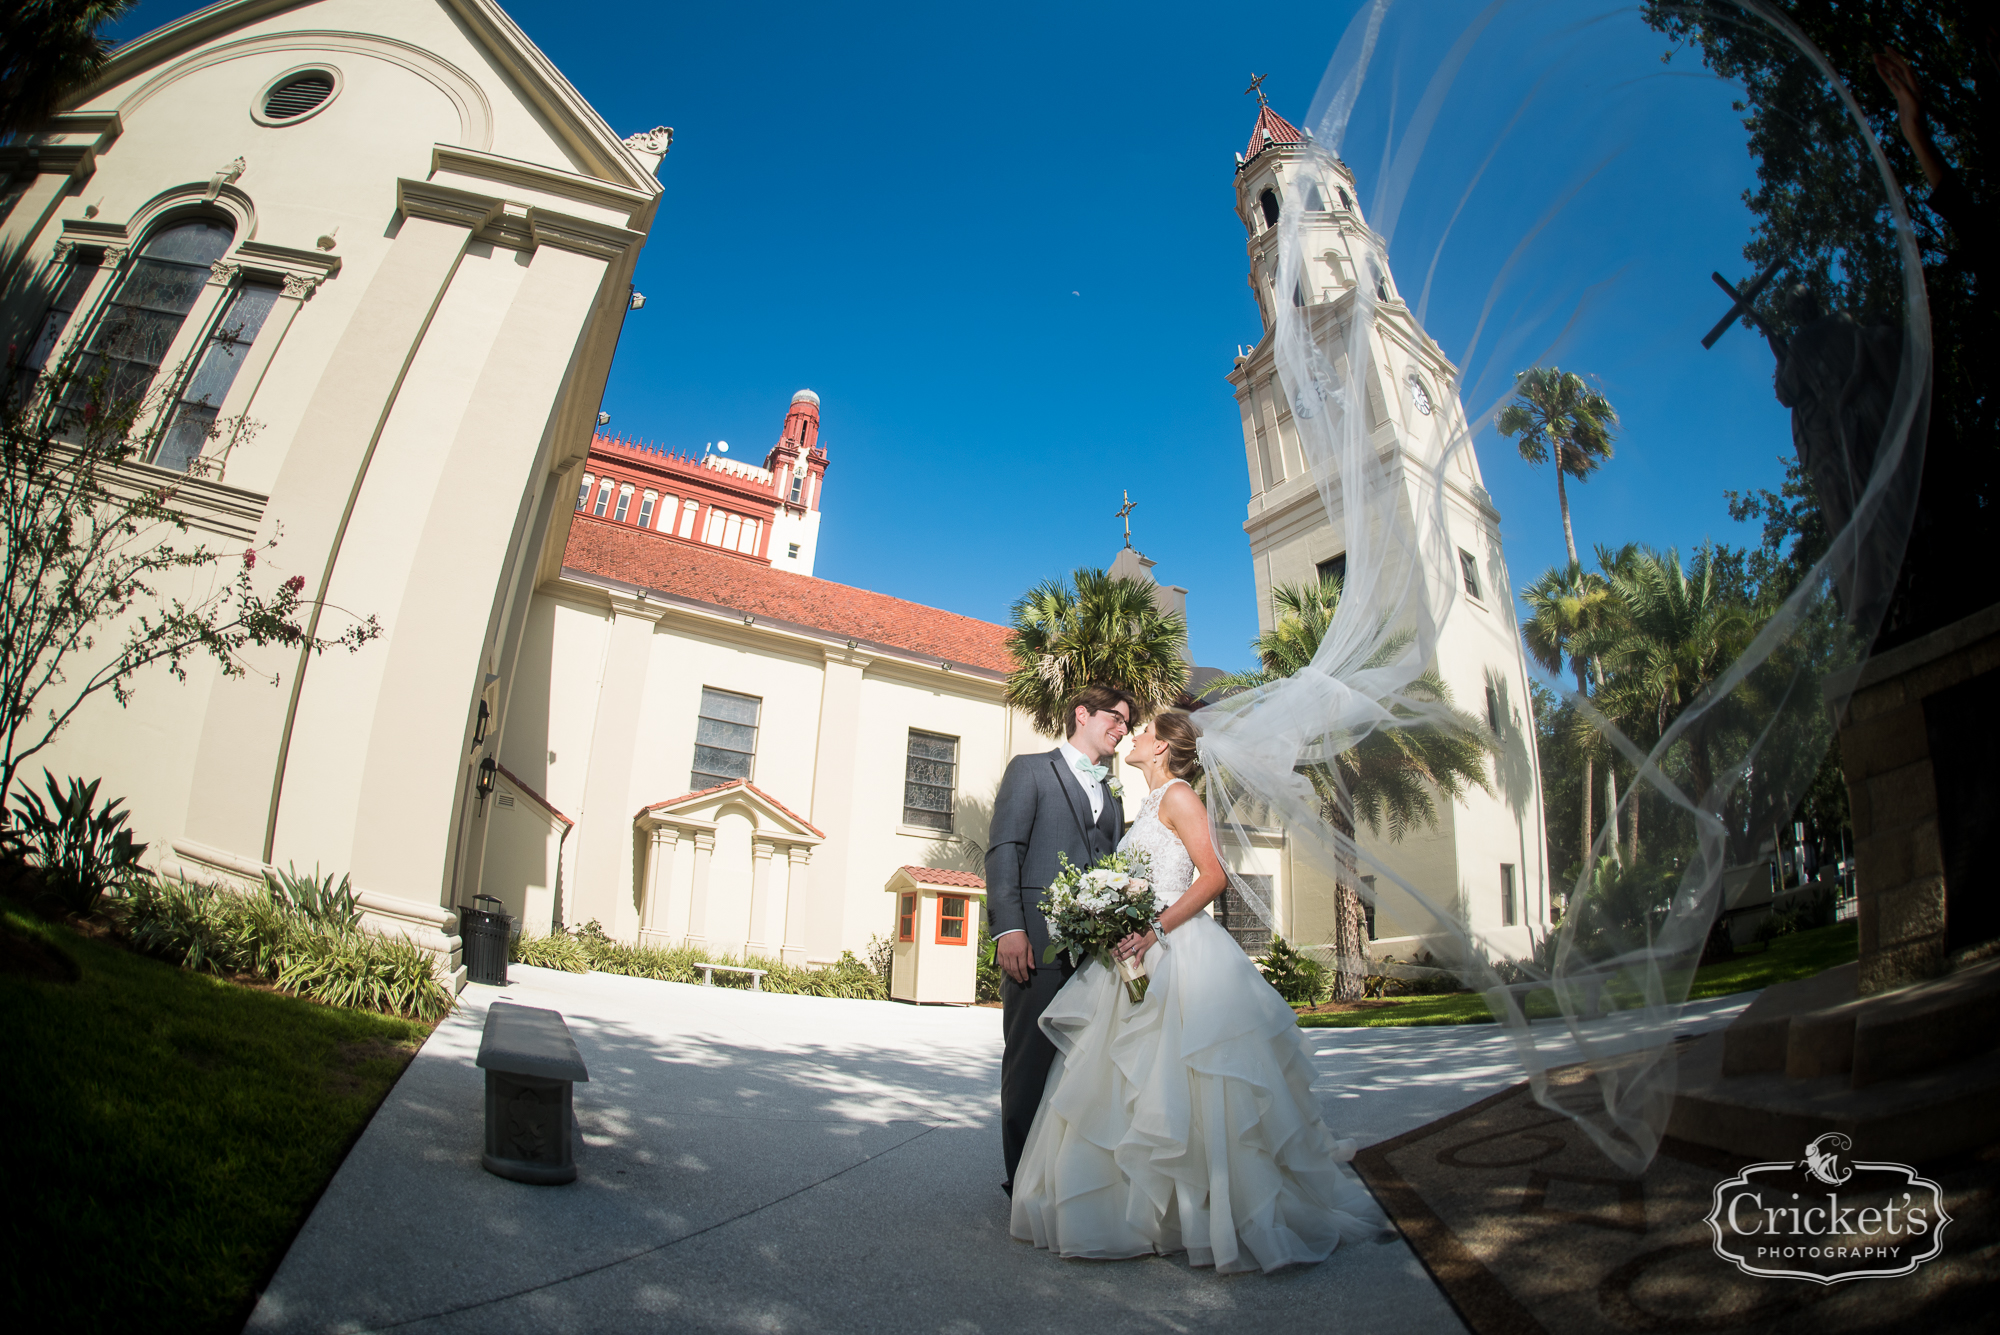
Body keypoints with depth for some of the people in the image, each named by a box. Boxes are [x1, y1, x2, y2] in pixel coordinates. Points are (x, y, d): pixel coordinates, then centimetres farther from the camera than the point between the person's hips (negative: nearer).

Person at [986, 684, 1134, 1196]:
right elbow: (1004, 851, -4)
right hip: (1039, 941, -6)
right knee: (1031, 1060, 0)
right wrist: (1008, 927, -15)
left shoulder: (1111, 799, 26)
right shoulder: (1030, 770, 6)